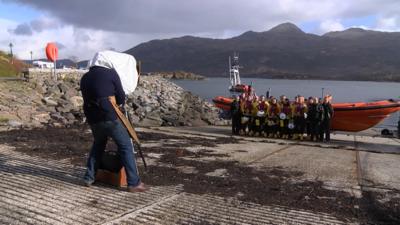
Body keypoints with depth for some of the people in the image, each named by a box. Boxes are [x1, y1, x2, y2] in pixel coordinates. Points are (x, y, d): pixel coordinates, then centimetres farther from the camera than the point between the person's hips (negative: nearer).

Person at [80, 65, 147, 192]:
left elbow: (87, 99, 19)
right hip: (109, 116, -6)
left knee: (98, 144, 28)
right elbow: (121, 98, 1)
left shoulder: (84, 78, 17)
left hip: (92, 118, 6)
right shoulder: (111, 73, 0)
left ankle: (89, 178, 27)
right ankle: (134, 183, -1)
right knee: (126, 146, 2)